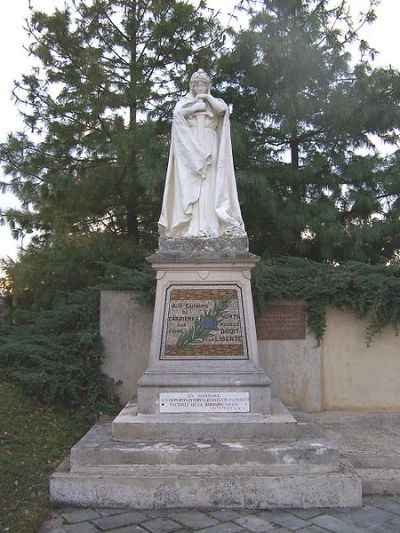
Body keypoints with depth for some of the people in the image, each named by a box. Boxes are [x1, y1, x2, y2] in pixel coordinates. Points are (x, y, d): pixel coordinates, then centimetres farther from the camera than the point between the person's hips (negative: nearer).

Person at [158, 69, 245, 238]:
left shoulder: (213, 102, 19)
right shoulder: (185, 102, 18)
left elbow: (223, 109, -5)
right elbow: (178, 112, -6)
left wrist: (207, 97, 0)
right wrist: (198, 105, 0)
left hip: (209, 147, 1)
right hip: (190, 147, -1)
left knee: (209, 183, -9)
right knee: (189, 183, -11)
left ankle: (208, 224, -15)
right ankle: (191, 225, -16)